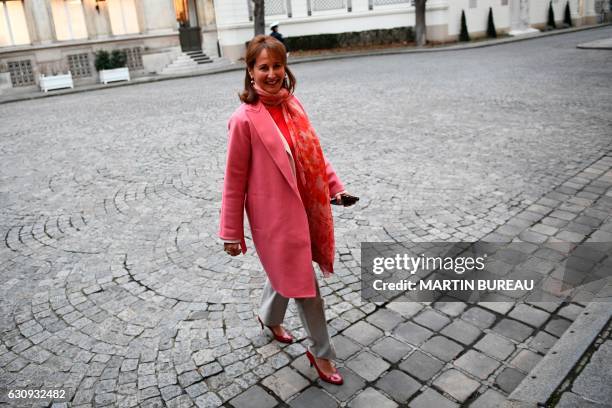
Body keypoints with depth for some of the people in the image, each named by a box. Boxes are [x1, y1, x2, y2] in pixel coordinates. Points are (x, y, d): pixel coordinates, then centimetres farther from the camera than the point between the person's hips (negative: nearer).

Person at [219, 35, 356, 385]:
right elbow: (234, 179, -11)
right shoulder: (244, 119, -16)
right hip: (274, 214, -7)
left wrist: (336, 187, 4)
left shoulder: (292, 104, 2)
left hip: (303, 206, 7)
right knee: (303, 282, 4)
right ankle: (322, 352, 27)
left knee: (286, 271, 25)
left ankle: (270, 318, 54)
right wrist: (231, 233, -7)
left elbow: (314, 152, 12)